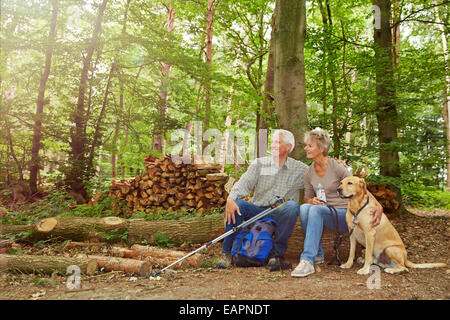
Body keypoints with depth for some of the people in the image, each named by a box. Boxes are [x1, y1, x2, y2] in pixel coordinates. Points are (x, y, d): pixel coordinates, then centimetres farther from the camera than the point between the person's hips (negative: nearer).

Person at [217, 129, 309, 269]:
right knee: (237, 204, -26)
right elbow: (244, 183, -4)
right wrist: (231, 198, -23)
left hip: (281, 215, -1)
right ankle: (227, 253, -16)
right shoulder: (259, 163, 8)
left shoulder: (300, 169, 7)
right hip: (258, 211, 1)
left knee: (292, 206, -33)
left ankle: (277, 252, -18)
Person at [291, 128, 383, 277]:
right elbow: (307, 198, 14)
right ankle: (317, 254, -15)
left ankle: (307, 260, -37)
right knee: (304, 208, -27)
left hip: (344, 214, -4)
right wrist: (311, 201, -11)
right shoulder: (309, 173, 5)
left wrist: (378, 206, -22)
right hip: (322, 213, 5)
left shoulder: (337, 167, -10)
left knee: (316, 210, -34)